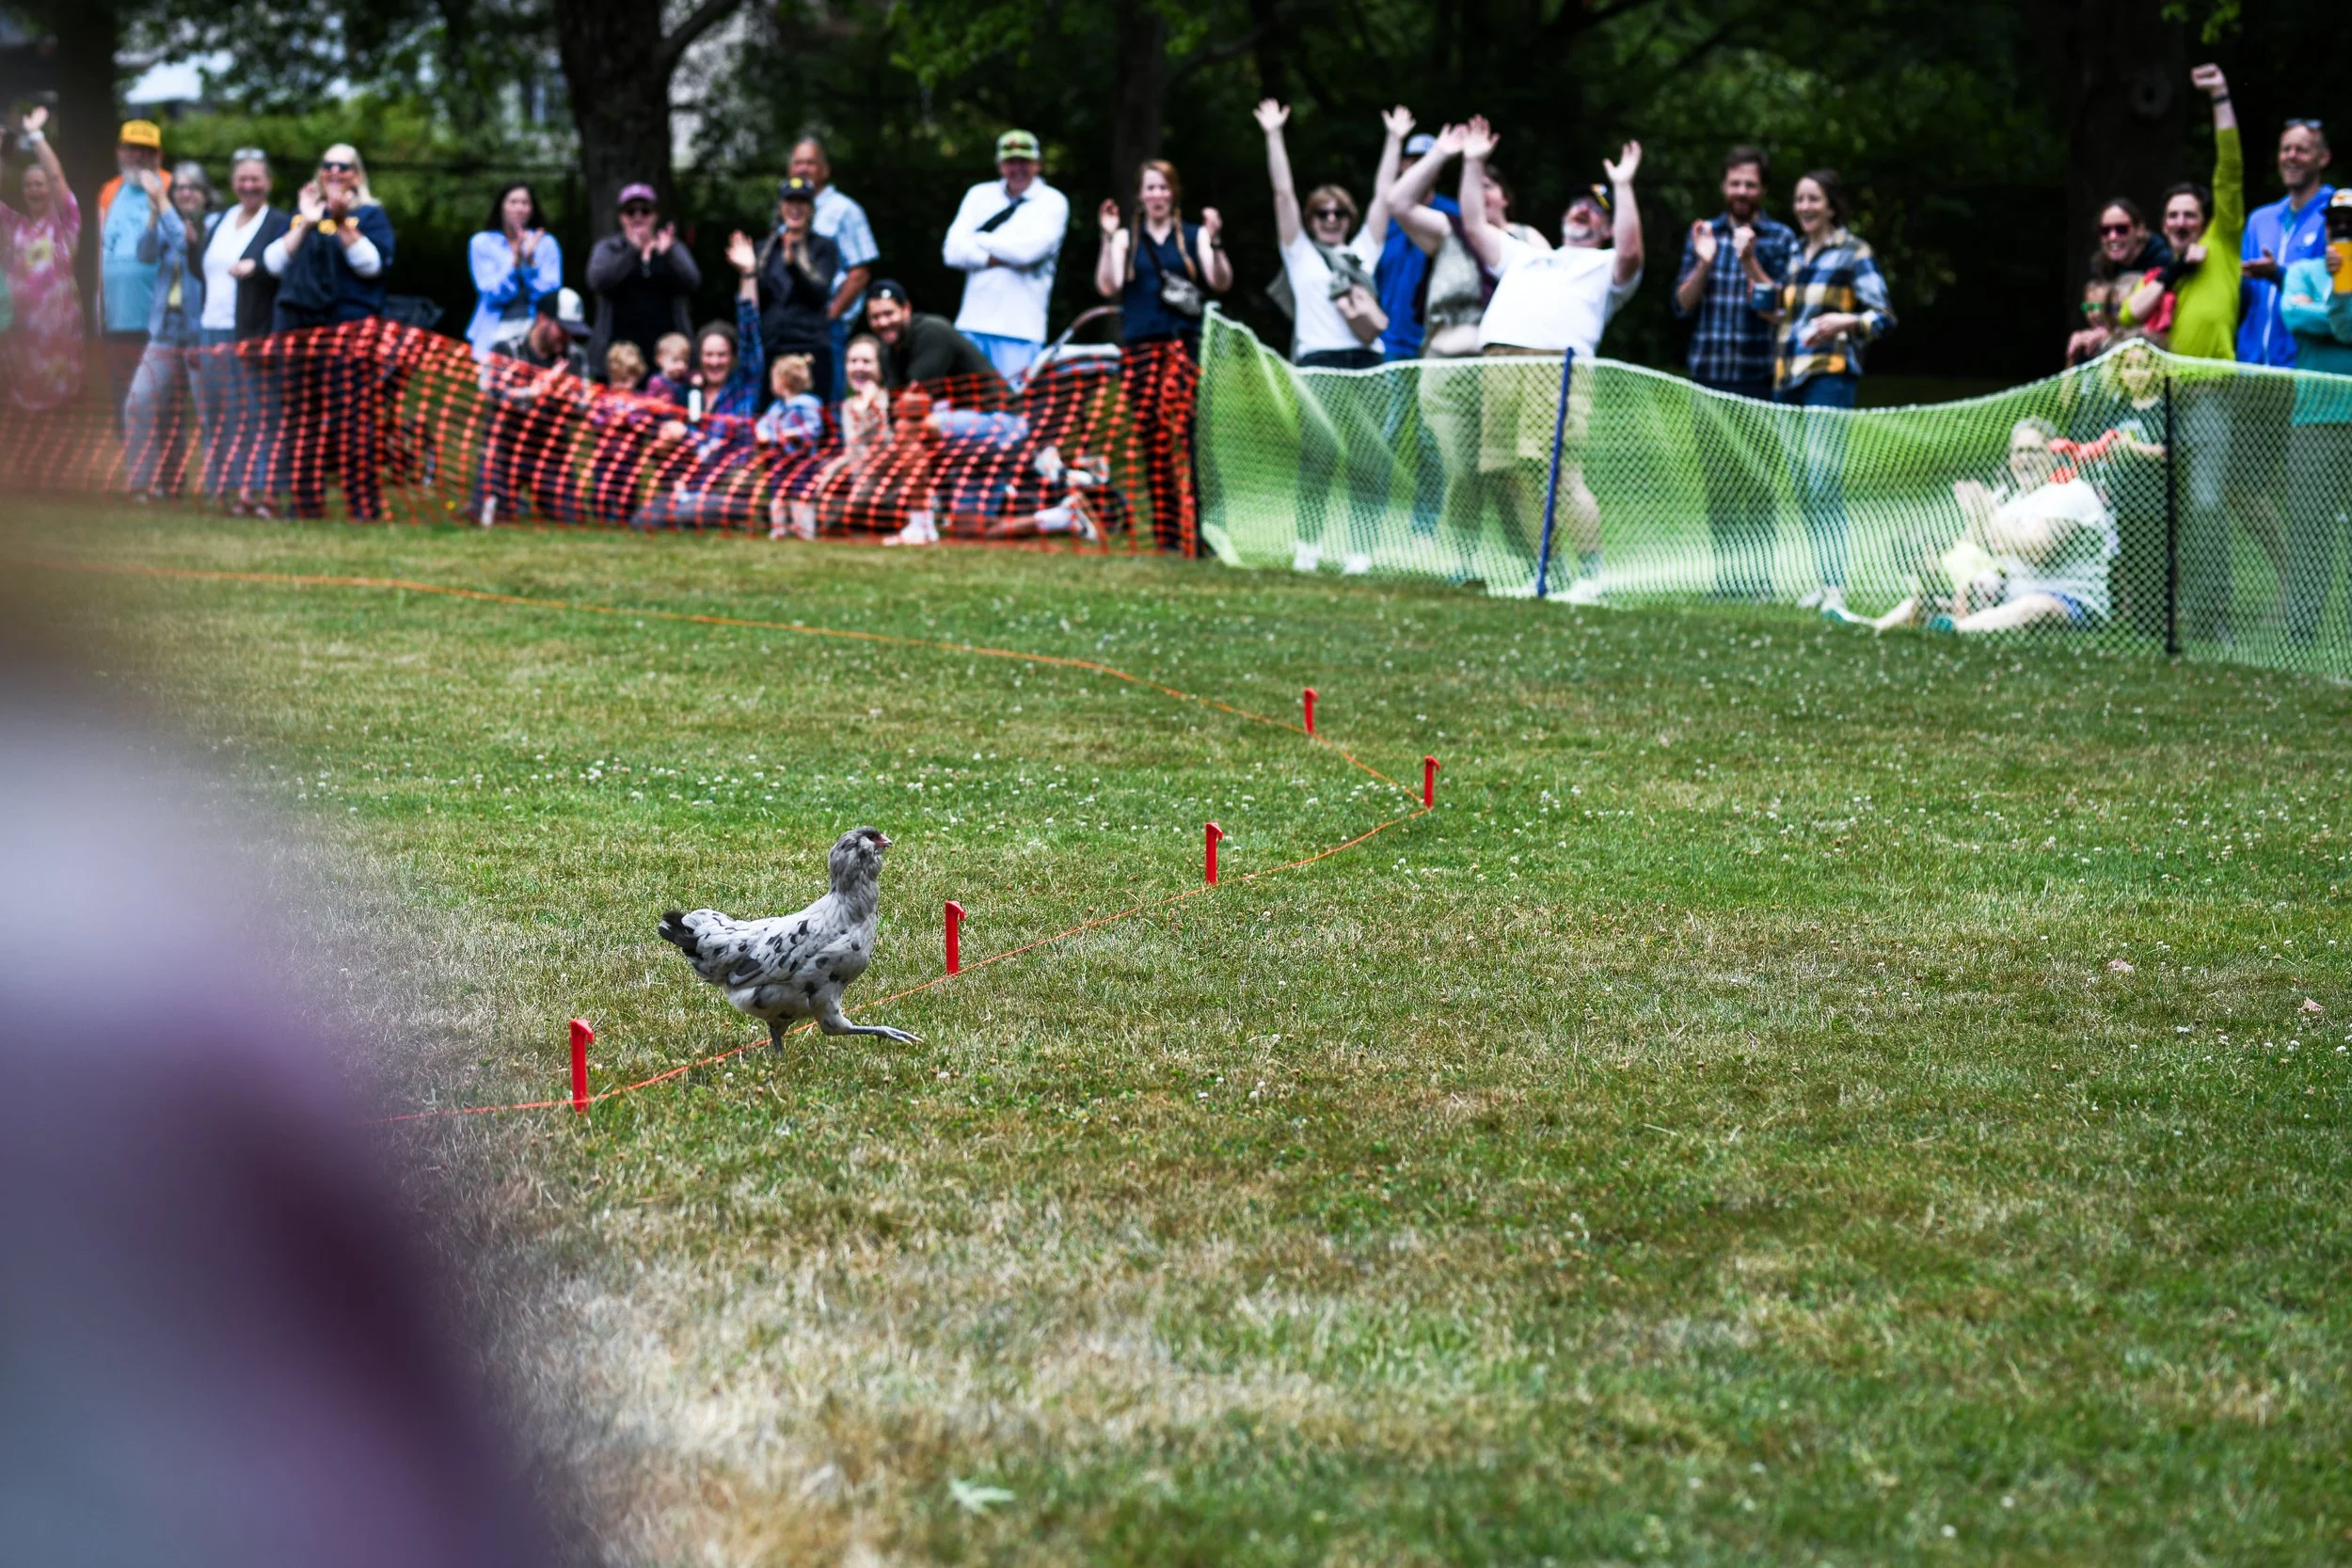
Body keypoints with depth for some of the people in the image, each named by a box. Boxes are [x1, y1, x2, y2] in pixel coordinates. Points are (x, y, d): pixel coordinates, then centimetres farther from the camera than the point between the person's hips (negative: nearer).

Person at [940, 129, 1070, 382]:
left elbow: (1028, 250, -14)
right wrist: (999, 258, -10)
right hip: (973, 324, 3)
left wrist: (978, 241, -1)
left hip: (1020, 330, -3)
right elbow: (953, 252, 2)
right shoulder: (980, 195, 13)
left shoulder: (1053, 202, 3)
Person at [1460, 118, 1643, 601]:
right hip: (1499, 361, 6)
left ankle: (1590, 576, -18)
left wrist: (1623, 188, -2)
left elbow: (1630, 252, -3)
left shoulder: (1605, 266, 19)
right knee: (1506, 477, -1)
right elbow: (1475, 225, 37)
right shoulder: (1524, 254, 37)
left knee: (1563, 474, -18)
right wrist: (1474, 165, 34)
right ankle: (1538, 574, 7)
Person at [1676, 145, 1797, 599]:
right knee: (1715, 480, 5)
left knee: (1756, 481, -5)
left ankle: (1759, 571, -1)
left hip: (1757, 378, -3)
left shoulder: (1780, 239, 2)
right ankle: (1725, 571, 11)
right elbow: (1683, 304, 7)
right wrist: (1704, 263, -9)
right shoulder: (1702, 234, 11)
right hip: (1708, 375, 3)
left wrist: (1749, 261, -18)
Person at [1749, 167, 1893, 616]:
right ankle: (1825, 582, 14)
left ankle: (1836, 587, -21)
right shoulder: (1794, 256, 19)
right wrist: (1753, 266, 12)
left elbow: (1884, 318, -4)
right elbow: (1776, 315, 21)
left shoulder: (1853, 254, -1)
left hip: (1830, 375, -8)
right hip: (1789, 377, 8)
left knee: (1823, 484, -17)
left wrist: (1844, 321, -23)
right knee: (1804, 489, 8)